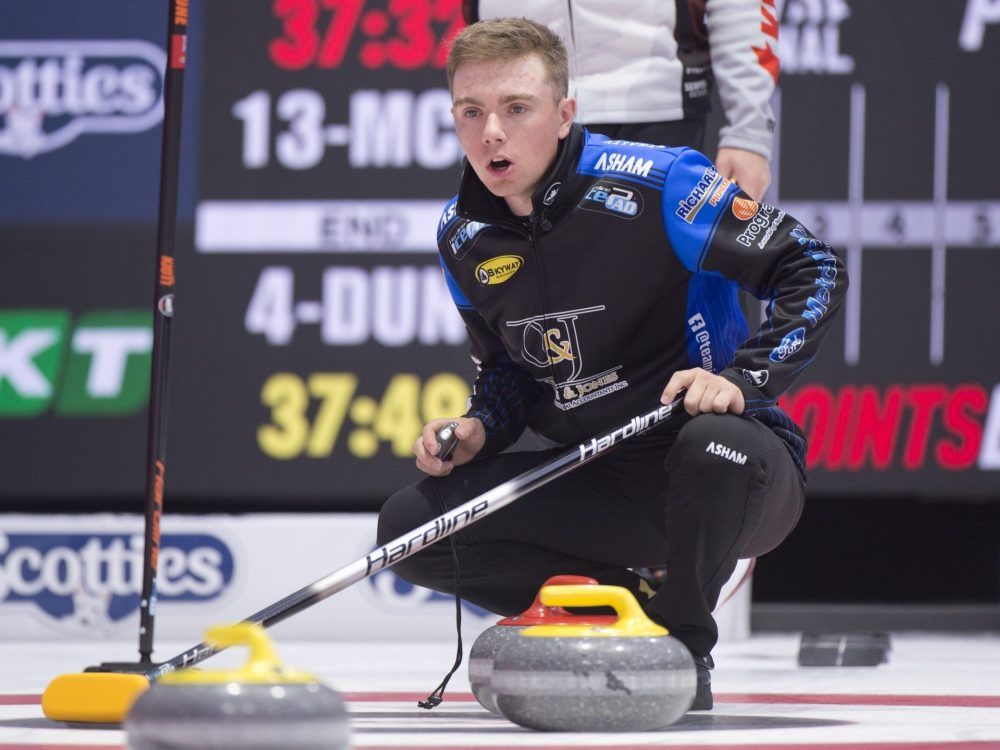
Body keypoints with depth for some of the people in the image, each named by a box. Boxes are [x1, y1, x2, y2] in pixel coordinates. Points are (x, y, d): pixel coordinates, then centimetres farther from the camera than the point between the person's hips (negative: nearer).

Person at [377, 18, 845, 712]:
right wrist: (479, 431, -4)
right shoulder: (465, 236, 2)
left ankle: (684, 647, -11)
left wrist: (743, 380, -26)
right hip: (597, 485, 5)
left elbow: (815, 269, -15)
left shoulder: (655, 186, -18)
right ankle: (628, 607, 4)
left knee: (715, 445, -41)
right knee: (410, 525, -13)